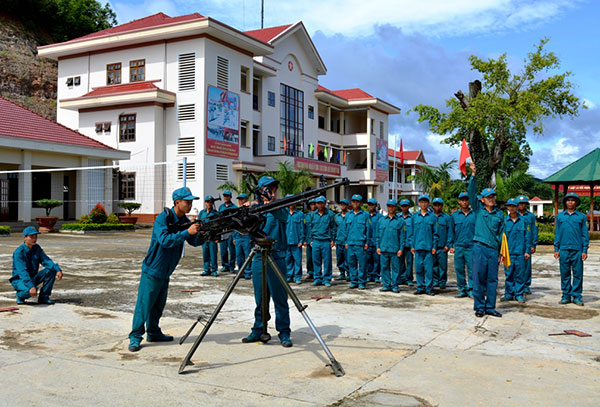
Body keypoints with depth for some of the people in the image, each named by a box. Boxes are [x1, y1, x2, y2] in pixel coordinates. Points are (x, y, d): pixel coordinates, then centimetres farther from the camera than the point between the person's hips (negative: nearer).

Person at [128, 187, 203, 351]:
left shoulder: (184, 220, 5)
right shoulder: (162, 218, -18)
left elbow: (194, 241, 8)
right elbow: (165, 240, -31)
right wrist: (187, 232, -33)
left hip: (166, 272, 8)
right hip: (152, 270, -8)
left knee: (159, 304, 15)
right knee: (144, 304, -5)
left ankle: (153, 333, 28)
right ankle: (135, 337, 3)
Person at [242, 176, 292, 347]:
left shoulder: (279, 207, 2)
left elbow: (284, 217, -20)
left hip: (276, 257, -3)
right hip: (258, 257, 3)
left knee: (280, 298, 0)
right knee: (260, 298, 11)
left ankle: (284, 332, 8)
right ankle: (258, 330, 22)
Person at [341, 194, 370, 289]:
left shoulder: (365, 215, 2)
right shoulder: (348, 215, 13)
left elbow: (368, 229, 2)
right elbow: (345, 229, 16)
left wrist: (367, 242, -4)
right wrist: (345, 241, 9)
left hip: (361, 244, -4)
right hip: (350, 244, 4)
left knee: (362, 263, -2)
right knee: (351, 263, 7)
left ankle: (362, 282, 6)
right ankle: (354, 281, 16)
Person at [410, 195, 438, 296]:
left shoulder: (432, 216, 5)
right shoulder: (414, 217, 10)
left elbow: (435, 233, 5)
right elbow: (412, 233, 12)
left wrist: (434, 246, -2)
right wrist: (412, 246, 6)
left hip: (428, 247, -2)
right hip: (418, 246, 2)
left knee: (429, 268, -3)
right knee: (418, 268, 4)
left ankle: (429, 288, 5)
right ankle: (420, 288, 13)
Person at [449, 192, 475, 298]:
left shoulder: (474, 215, 5)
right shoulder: (455, 215, 10)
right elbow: (451, 231, 13)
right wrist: (451, 245, 7)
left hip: (471, 246, -2)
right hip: (458, 246, 2)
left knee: (472, 269, -4)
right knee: (459, 269, 4)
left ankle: (471, 289, 3)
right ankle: (462, 289, 12)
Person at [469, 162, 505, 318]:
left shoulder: (500, 214, 12)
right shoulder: (478, 209, 6)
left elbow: (501, 234, 13)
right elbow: (472, 192, -6)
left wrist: (501, 252, 8)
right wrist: (473, 175, -15)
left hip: (494, 250, 3)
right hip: (480, 248, -2)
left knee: (492, 280, 6)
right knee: (479, 279, 0)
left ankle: (490, 307, 15)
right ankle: (479, 307, 9)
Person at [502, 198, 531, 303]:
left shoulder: (523, 220, 4)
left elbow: (527, 236, 6)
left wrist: (527, 251, 1)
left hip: (520, 252, -1)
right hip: (508, 252, 1)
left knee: (520, 274, 3)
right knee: (508, 274, 6)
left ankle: (519, 294, 12)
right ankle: (509, 293, 16)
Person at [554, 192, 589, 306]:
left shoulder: (581, 216, 6)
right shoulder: (560, 216, 10)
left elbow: (585, 234, 5)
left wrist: (585, 250, -1)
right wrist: (556, 249, 6)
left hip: (577, 249, -1)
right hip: (564, 249, 1)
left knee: (577, 273, 0)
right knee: (565, 273, 4)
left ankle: (576, 296, 8)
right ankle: (566, 295, 13)